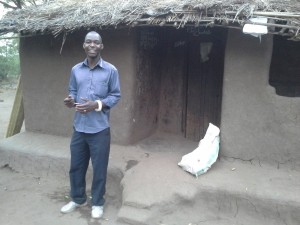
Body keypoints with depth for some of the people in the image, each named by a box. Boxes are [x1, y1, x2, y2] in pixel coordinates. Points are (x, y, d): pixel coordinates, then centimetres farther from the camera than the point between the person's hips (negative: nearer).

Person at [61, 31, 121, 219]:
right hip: (79, 127, 4)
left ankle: (98, 202, 28)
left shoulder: (111, 70, -5)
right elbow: (73, 92, 13)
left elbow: (116, 96, -4)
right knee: (76, 165, 15)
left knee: (99, 168, 8)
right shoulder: (76, 70, 7)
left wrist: (97, 105, -18)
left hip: (100, 129, -4)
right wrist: (70, 101, -10)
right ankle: (78, 199, 37)